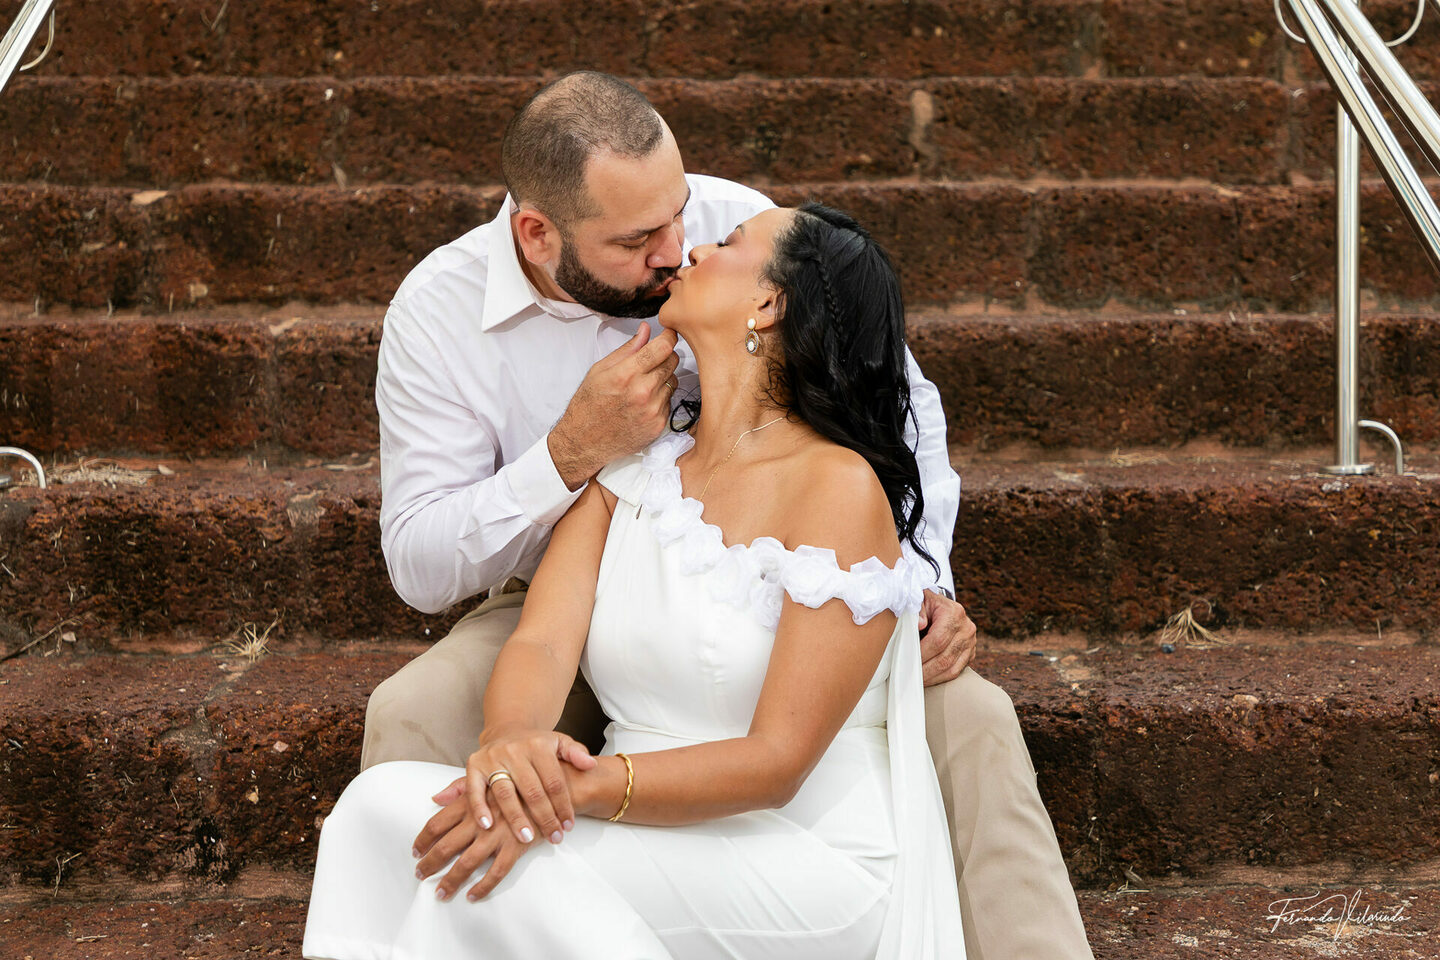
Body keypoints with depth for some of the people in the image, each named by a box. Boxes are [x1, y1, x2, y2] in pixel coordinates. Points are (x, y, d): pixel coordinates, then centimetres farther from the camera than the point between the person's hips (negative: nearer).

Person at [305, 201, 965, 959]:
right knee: (387, 798, -21)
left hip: (811, 869, -5)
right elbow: (542, 641, -3)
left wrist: (585, 788, -28)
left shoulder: (839, 488, -10)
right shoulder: (630, 471, 11)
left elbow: (775, 762, -15)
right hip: (663, 843, 5)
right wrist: (510, 742, -27)